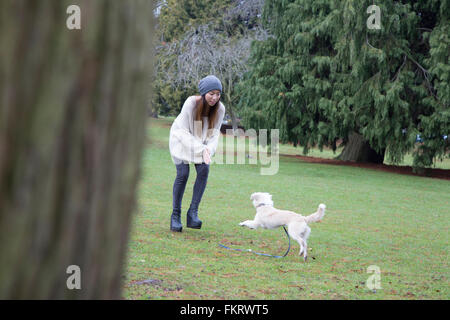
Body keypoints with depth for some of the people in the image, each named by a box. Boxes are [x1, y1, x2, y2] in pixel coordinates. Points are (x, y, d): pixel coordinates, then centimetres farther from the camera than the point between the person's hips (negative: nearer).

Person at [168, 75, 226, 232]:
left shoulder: (220, 109, -21)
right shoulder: (191, 103, -32)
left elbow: (214, 133, -13)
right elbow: (184, 132, -29)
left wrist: (208, 149, -33)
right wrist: (201, 149, -39)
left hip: (201, 141, 4)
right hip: (181, 139, -4)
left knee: (204, 170, -16)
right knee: (183, 173, -16)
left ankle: (193, 213, -14)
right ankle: (175, 216, -6)